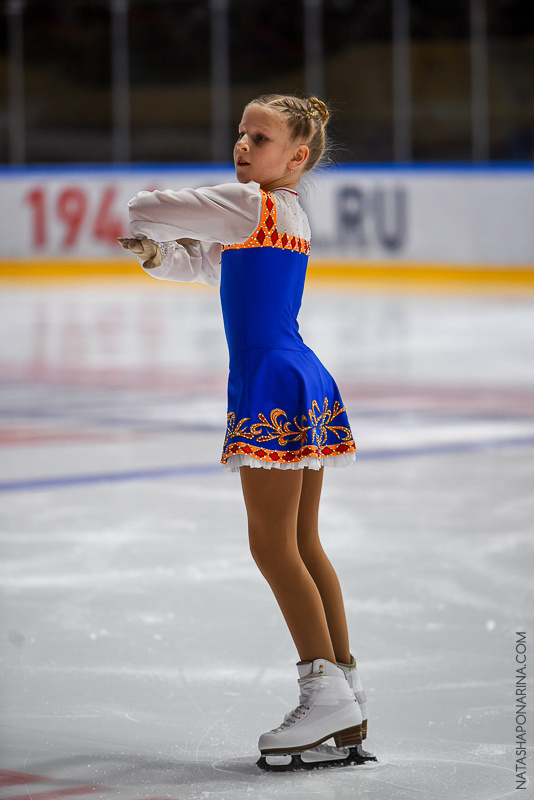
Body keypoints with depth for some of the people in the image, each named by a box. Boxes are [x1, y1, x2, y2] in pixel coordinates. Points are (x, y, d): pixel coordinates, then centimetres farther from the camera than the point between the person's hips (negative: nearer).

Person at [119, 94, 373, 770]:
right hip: (302, 384, 10)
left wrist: (148, 217, 10)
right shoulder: (284, 215, 18)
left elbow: (144, 209, -14)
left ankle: (326, 689, -8)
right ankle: (346, 695, 13)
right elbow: (202, 264, 27)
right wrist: (158, 254, 7)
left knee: (272, 543, -7)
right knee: (302, 542, 11)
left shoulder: (253, 204, -12)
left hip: (271, 384, -10)